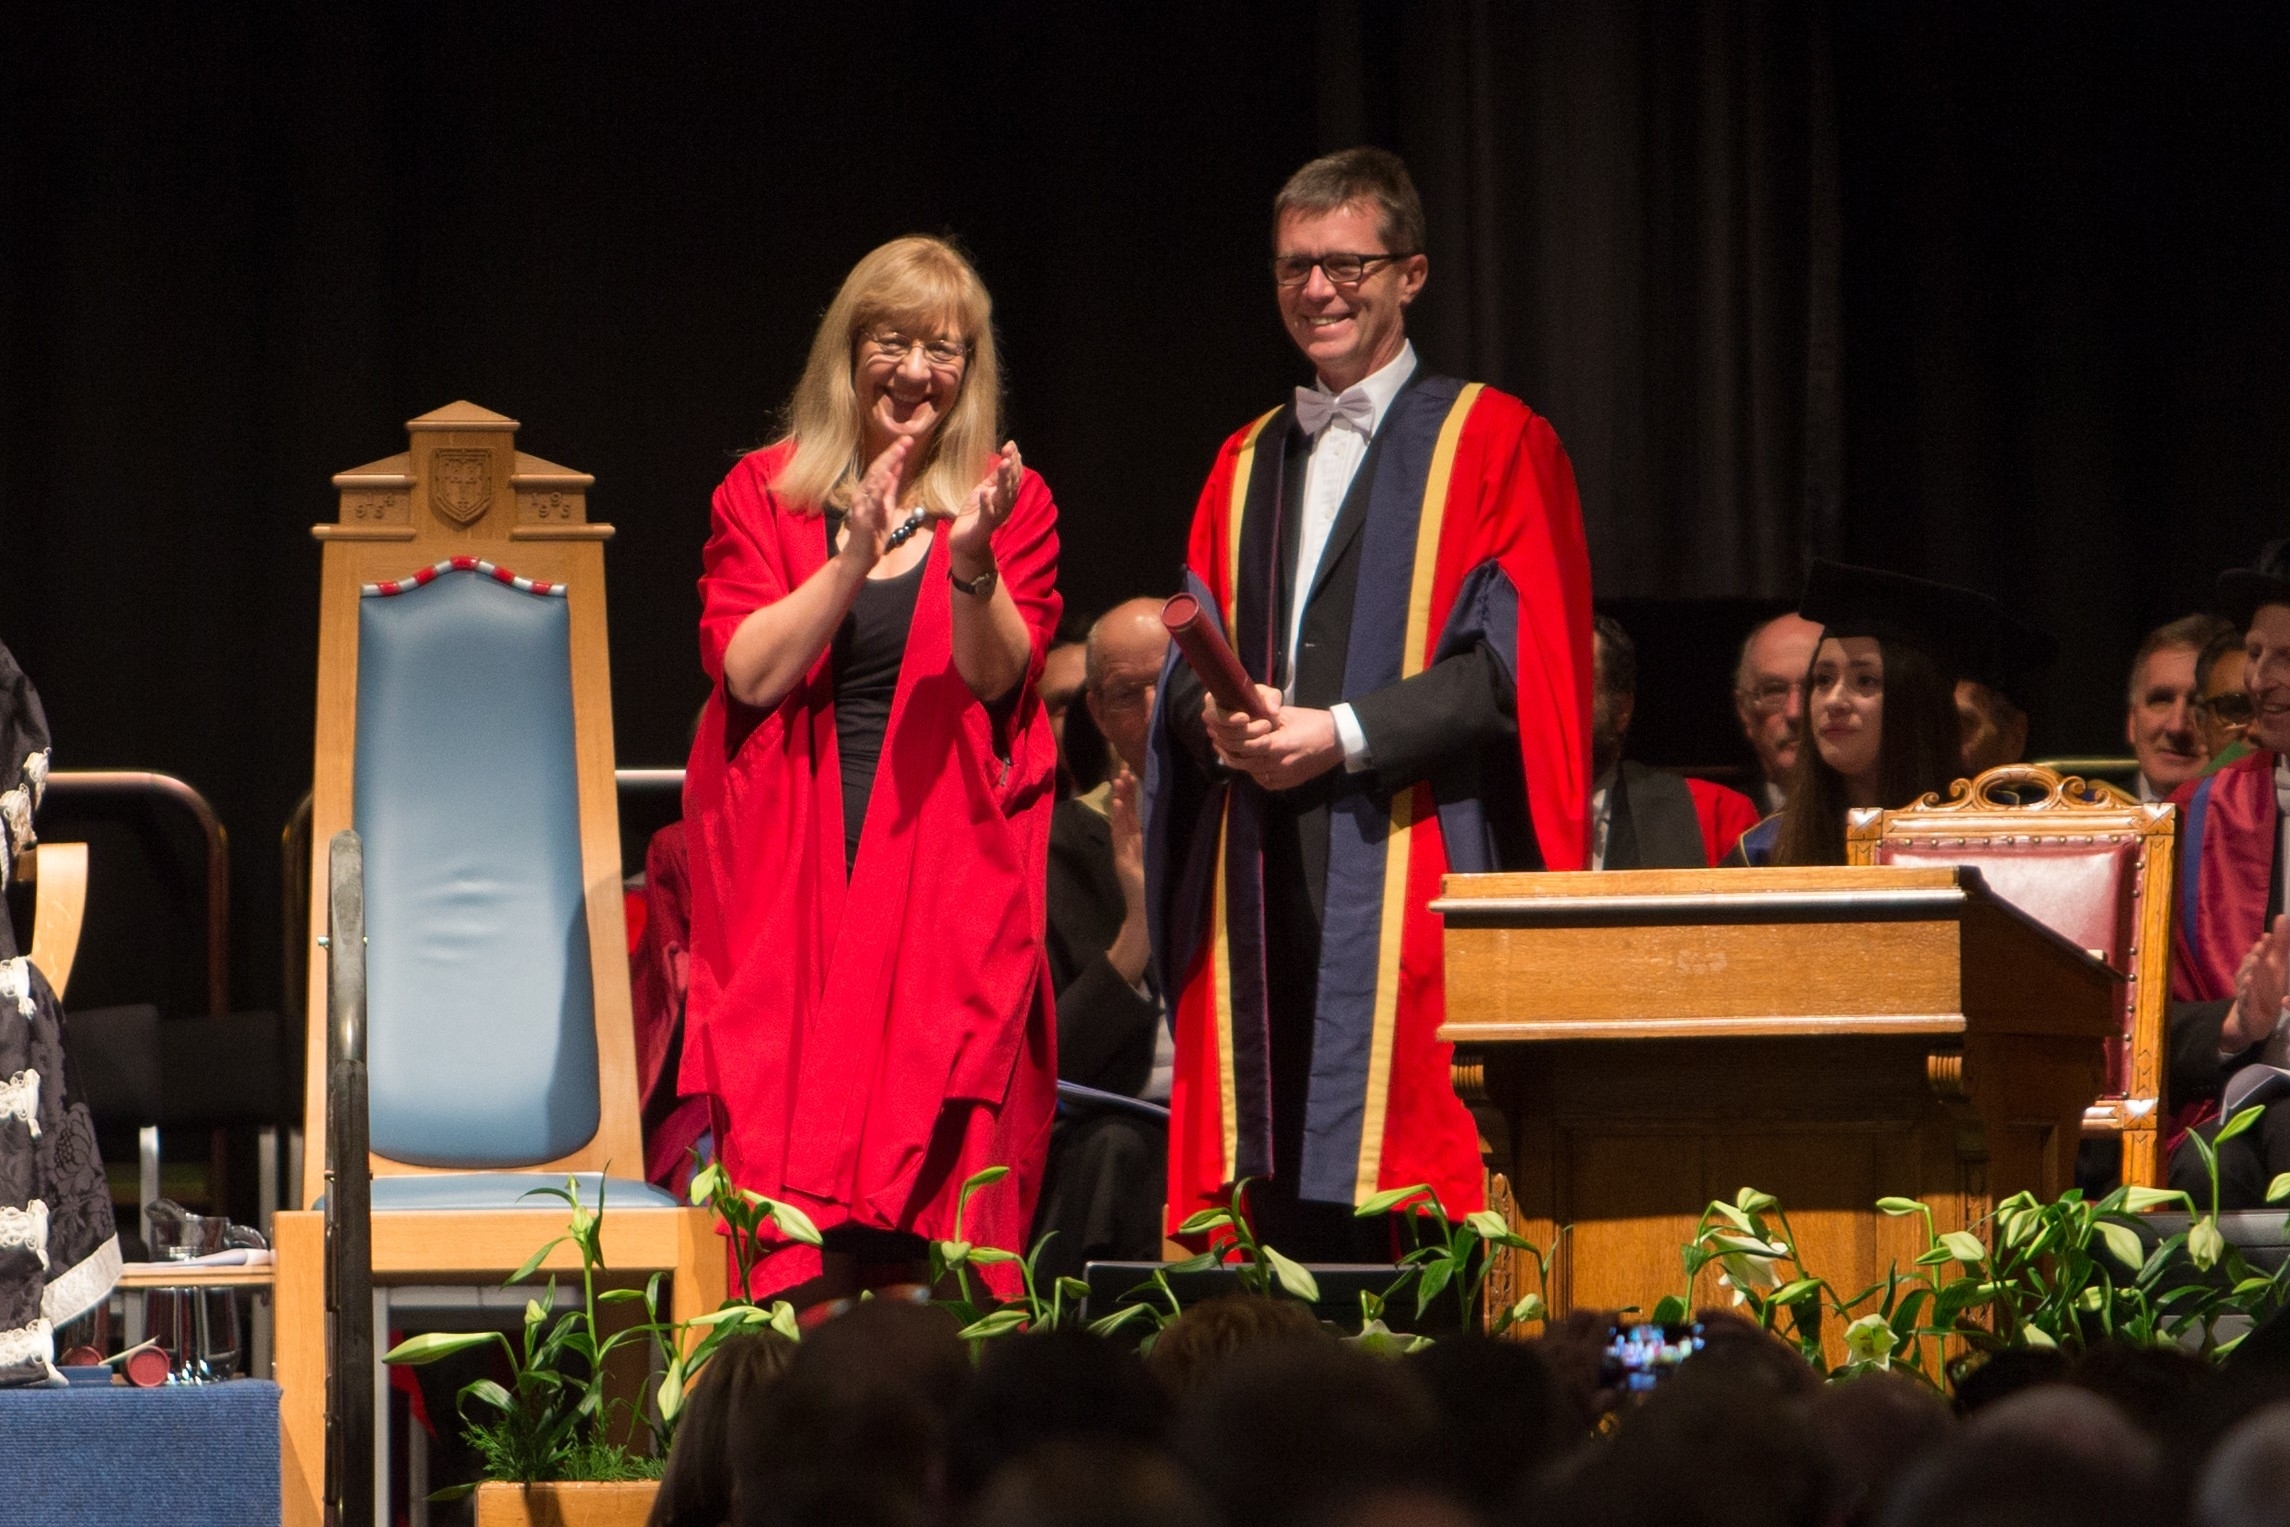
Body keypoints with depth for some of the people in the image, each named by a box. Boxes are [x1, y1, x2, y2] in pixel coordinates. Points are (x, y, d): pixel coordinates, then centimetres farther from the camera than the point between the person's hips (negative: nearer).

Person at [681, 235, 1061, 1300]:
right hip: (794, 866, 0)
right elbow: (747, 671, -5)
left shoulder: (1009, 502, 8)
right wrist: (855, 558, -15)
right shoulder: (765, 494, 8)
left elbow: (999, 679, -5)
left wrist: (972, 562, -22)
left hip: (948, 861, 0)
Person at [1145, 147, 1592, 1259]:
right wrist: (1221, 720, -7)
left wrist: (1343, 733, -15)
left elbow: (1515, 664, -7)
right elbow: (1184, 668, 16)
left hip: (1414, 873, -5)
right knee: (1282, 1208, 0)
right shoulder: (1245, 467, 21)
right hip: (1261, 890, 5)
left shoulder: (1492, 443, 4)